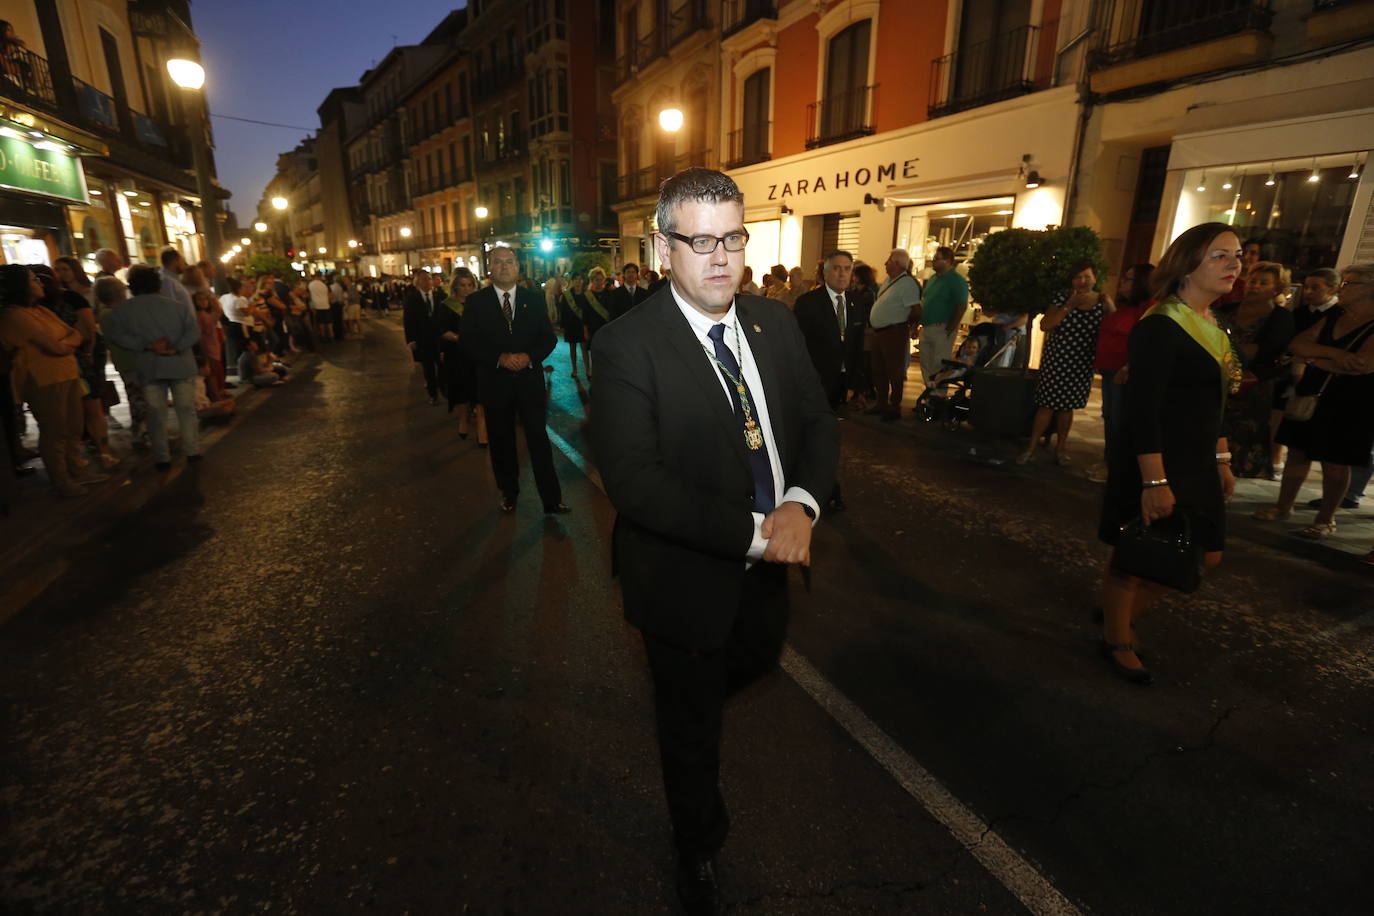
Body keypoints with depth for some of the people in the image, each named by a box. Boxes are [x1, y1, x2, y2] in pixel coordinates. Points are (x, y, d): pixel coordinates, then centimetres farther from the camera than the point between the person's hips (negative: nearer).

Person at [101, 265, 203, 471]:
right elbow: (194, 330, -10)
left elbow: (115, 332, -8)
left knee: (156, 413, 7)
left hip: (150, 367, 0)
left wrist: (145, 346, -11)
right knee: (186, 409, 7)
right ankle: (192, 451, 9)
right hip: (181, 364, 0)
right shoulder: (175, 305, 0)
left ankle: (161, 457, 9)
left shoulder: (124, 309, 2)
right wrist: (177, 347, -15)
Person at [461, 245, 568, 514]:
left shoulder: (533, 299, 6)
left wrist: (529, 357, -14)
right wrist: (499, 358, -17)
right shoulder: (476, 302, 3)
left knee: (539, 440, -2)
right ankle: (508, 493, 28)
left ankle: (552, 500, 4)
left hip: (529, 379, 0)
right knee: (501, 441, 11)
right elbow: (469, 341, -2)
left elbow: (549, 338, 4)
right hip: (495, 382, 1)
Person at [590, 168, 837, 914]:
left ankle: (685, 706, 67)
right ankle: (699, 852, 50)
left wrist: (800, 504, -19)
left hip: (769, 557, 6)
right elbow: (634, 481, -27)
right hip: (687, 574, -5)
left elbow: (818, 423, 0)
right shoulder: (627, 344, -21)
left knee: (759, 658, 32)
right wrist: (752, 533, -28)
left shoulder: (775, 323, -2)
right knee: (692, 728, 18)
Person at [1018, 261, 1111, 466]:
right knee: (1047, 405, -1)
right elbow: (1044, 326, -12)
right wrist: (1069, 306, -17)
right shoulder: (1063, 299, -2)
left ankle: (1061, 447, 27)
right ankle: (1031, 447, 7)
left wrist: (1108, 307, -15)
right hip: (1055, 362, -1)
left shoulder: (1102, 302, -1)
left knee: (1067, 407, 11)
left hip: (1081, 366, 1)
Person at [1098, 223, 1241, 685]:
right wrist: (1154, 481, -25)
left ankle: (1124, 616, 34)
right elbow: (1142, 411, -23)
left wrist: (1221, 460, 17)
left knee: (1204, 556, 16)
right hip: (1153, 463, -9)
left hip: (1195, 464, 9)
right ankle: (1117, 642, 26)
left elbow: (1209, 406, 19)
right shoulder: (1160, 327, -18)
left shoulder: (1214, 327, 11)